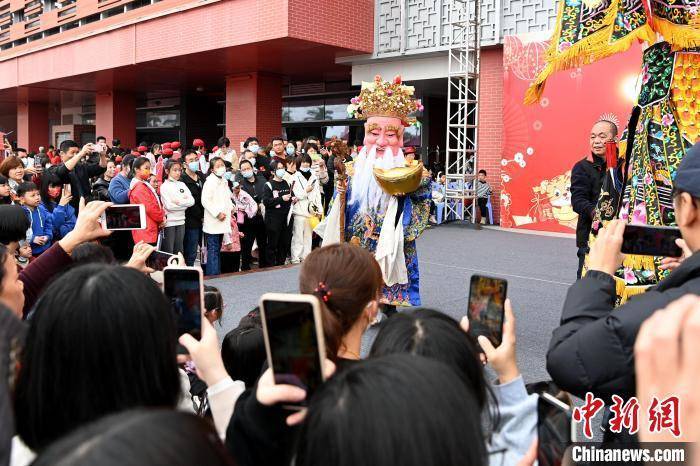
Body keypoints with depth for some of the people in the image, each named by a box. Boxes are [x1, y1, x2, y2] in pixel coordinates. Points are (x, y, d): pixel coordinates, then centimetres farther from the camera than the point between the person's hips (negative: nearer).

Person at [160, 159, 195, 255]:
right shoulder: (164, 186, -6)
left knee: (179, 251, 12)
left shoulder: (182, 185, 9)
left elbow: (191, 201, -1)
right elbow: (169, 206, -16)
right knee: (168, 252, 0)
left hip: (181, 221, 5)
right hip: (169, 222, -5)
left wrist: (179, 201, -15)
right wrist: (184, 202, -8)